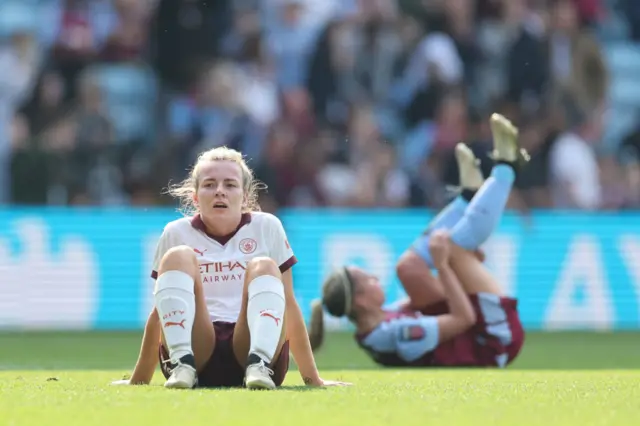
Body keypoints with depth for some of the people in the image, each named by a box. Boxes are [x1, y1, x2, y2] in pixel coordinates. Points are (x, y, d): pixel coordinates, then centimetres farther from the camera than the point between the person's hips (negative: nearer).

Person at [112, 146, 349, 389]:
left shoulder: (267, 227, 10)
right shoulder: (176, 233, 11)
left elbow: (288, 304, 11)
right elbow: (161, 310, 16)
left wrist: (312, 379, 9)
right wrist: (139, 379, 14)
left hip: (249, 347, 0)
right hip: (196, 349, 0)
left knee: (264, 267, -22)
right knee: (178, 257, -20)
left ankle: (259, 366, -44)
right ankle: (182, 365, -39)